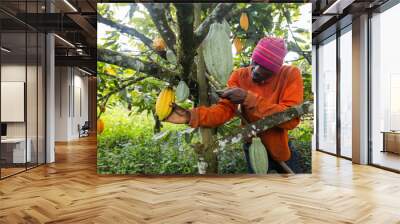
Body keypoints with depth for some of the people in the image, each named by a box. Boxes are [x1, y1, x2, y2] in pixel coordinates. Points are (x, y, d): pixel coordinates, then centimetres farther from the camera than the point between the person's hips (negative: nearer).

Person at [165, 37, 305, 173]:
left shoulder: (291, 74, -20)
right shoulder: (239, 76, -13)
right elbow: (225, 109, -21)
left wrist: (249, 99, -36)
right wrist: (191, 116, -38)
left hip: (281, 146, 0)